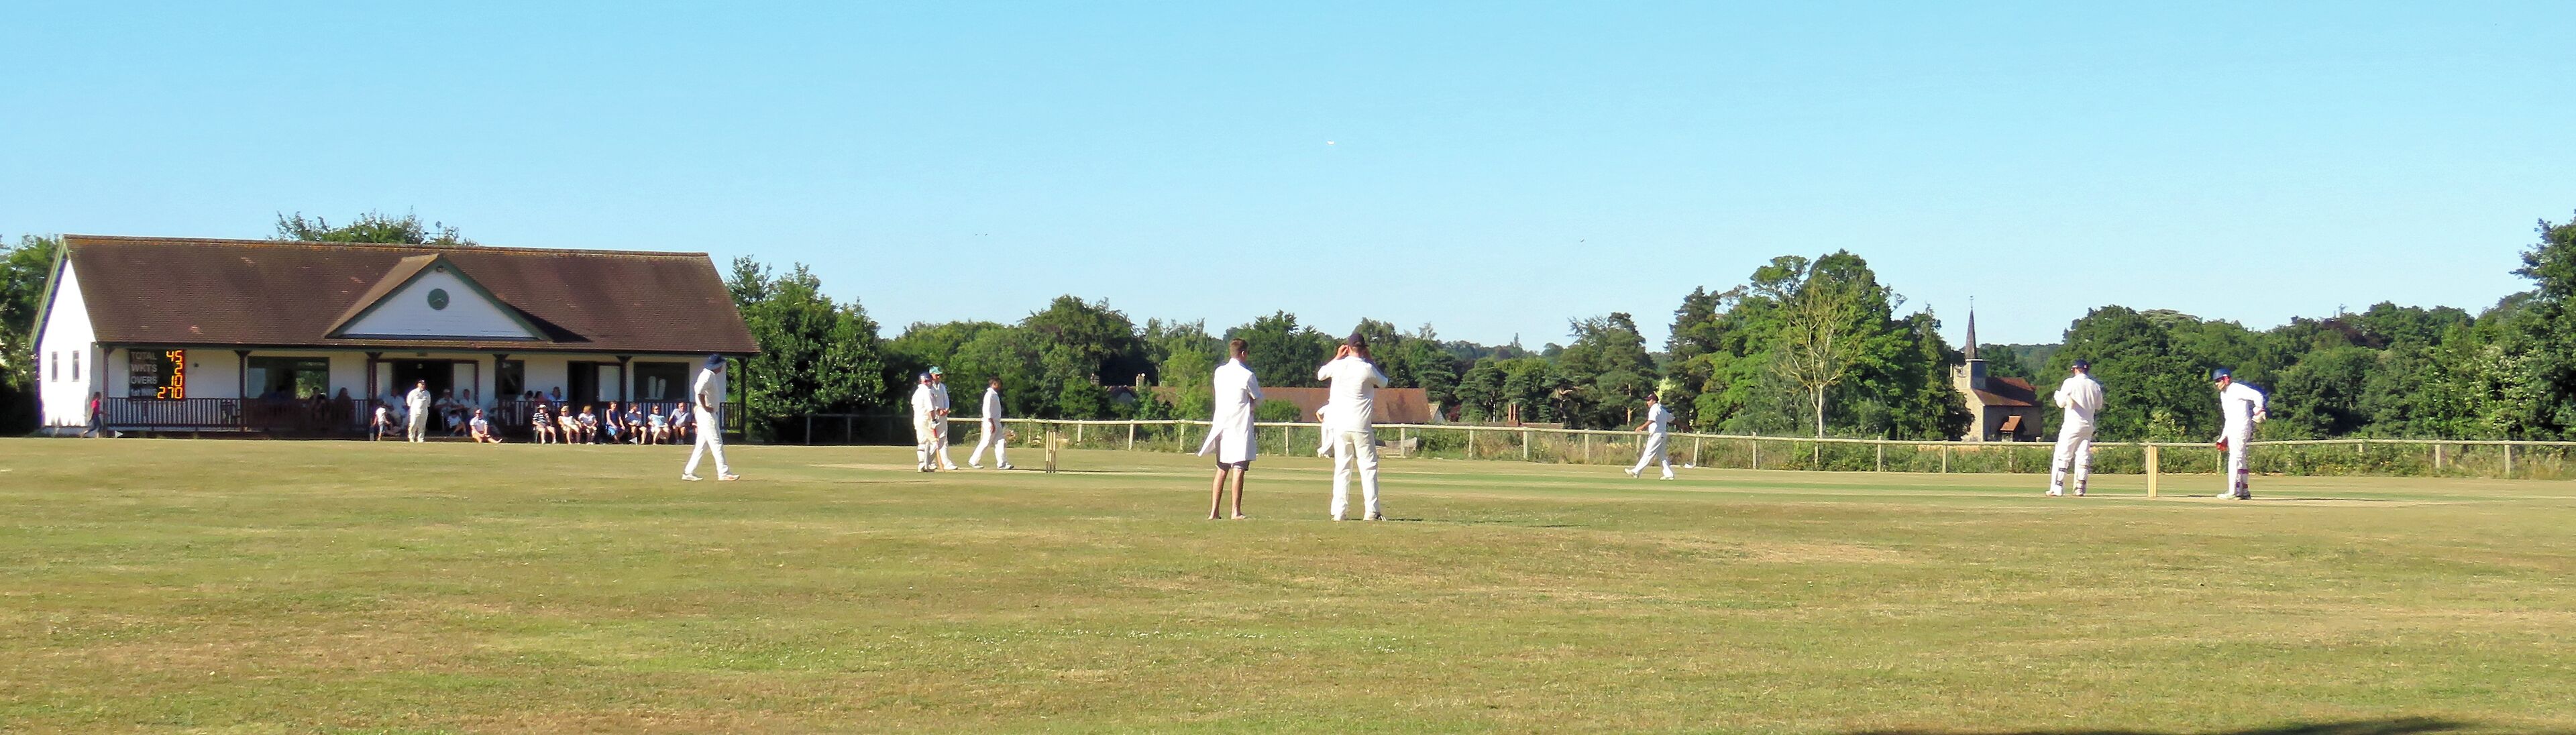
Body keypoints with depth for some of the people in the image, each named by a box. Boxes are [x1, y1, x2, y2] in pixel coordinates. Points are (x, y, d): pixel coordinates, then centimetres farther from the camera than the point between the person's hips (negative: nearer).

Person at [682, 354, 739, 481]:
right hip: (706, 414, -10)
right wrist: (705, 406, -21)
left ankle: (689, 473, 12)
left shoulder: (710, 375, 16)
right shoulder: (708, 375, -15)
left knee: (702, 445, 11)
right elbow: (699, 390, -30)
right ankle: (724, 473, -9)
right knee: (717, 444, -9)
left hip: (708, 414, 10)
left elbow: (697, 388, 28)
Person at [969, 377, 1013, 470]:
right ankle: (973, 461, 3)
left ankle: (1002, 464, 1)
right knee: (985, 443, -5)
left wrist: (995, 424, 18)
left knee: (1000, 443, 3)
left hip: (996, 423, 10)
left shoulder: (995, 394, 16)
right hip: (991, 423, -10)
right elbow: (987, 410, -19)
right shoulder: (990, 394, -13)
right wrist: (992, 423, -22)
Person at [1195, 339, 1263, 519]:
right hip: (1240, 425, -6)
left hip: (1221, 422, 6)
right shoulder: (1247, 375, -10)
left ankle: (1214, 511, 11)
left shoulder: (1219, 372, 8)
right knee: (1239, 469, -5)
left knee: (1221, 469, 12)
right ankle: (1236, 511, -9)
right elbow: (1259, 400, 1)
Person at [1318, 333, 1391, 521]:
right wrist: (1370, 360, 16)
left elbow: (1320, 374, 21)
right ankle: (1372, 511, -5)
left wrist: (1338, 357, 25)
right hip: (1361, 427, -2)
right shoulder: (1368, 369, -7)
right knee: (1368, 467, 3)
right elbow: (1384, 383, 14)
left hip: (1340, 426, 3)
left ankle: (1339, 511, 1)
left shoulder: (1339, 365, 0)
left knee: (1342, 468, 6)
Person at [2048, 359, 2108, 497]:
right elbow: (2099, 407, 15)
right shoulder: (2095, 386, 7)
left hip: (2072, 425, -5)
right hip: (2088, 426, 5)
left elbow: (2061, 403, -9)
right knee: (2083, 458, 9)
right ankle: (2080, 489, 4)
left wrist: (2057, 395, 11)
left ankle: (2057, 488, -10)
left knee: (2062, 456, -4)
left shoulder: (2070, 382, -7)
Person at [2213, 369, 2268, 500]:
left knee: (2235, 459, -12)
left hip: (2241, 429, -10)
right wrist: (2224, 437, 21)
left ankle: (2232, 492, -14)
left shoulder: (2237, 389, -10)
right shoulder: (2223, 394, 19)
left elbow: (2258, 396, -20)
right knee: (2240, 461, 11)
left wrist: (2258, 411, -32)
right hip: (2232, 430, 10)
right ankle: (2244, 491, 15)